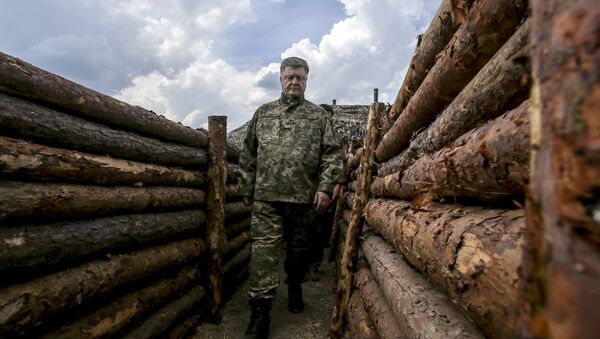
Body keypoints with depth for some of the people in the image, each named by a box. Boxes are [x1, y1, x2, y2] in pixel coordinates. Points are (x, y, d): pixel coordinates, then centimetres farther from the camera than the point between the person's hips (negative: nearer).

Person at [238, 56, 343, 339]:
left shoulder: (319, 116, 9)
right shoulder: (263, 113, 14)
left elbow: (332, 154, 2)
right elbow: (248, 156, 13)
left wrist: (325, 187, -9)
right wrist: (247, 189, 9)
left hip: (304, 197, 0)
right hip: (266, 196, 1)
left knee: (299, 249, 14)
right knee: (264, 251, -4)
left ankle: (295, 287, 40)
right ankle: (260, 315, 3)